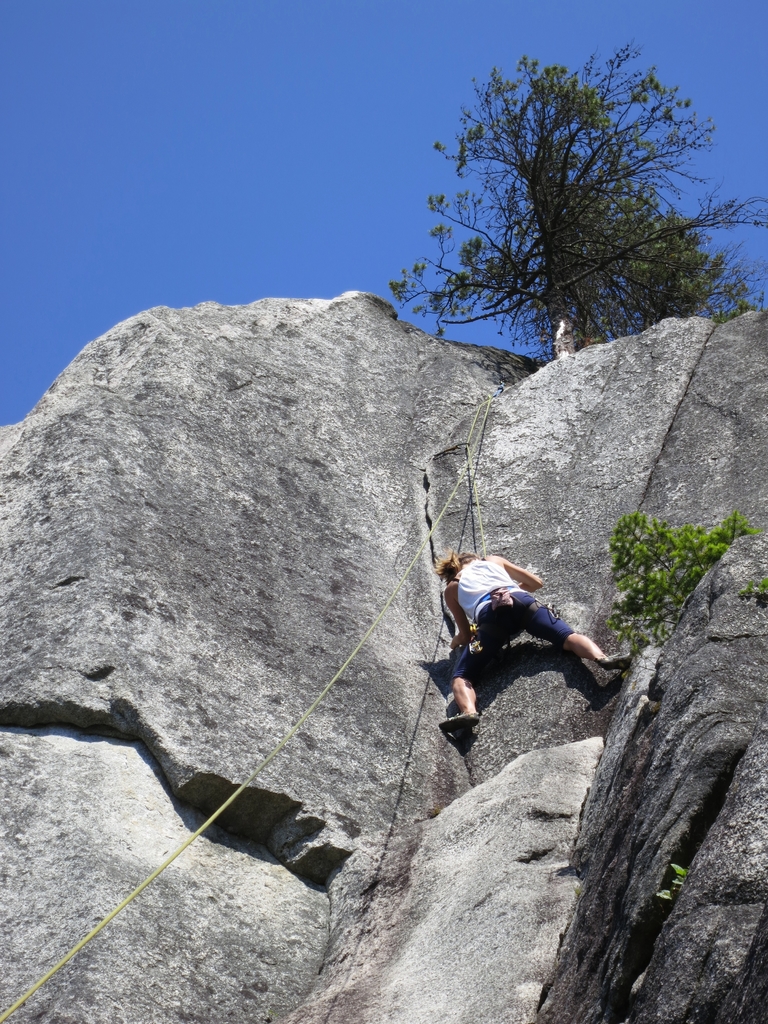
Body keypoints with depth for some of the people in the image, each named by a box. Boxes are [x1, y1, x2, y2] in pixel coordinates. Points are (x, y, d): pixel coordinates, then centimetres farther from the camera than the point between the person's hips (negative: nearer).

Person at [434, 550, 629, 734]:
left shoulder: (451, 589, 33)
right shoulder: (494, 561, 38)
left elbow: (465, 636, 31)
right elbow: (536, 583, 43)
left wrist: (457, 641, 54)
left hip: (490, 613, -2)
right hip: (522, 601, 2)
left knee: (461, 677, -5)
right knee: (568, 636, -10)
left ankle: (468, 712, -37)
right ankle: (601, 658, -43)